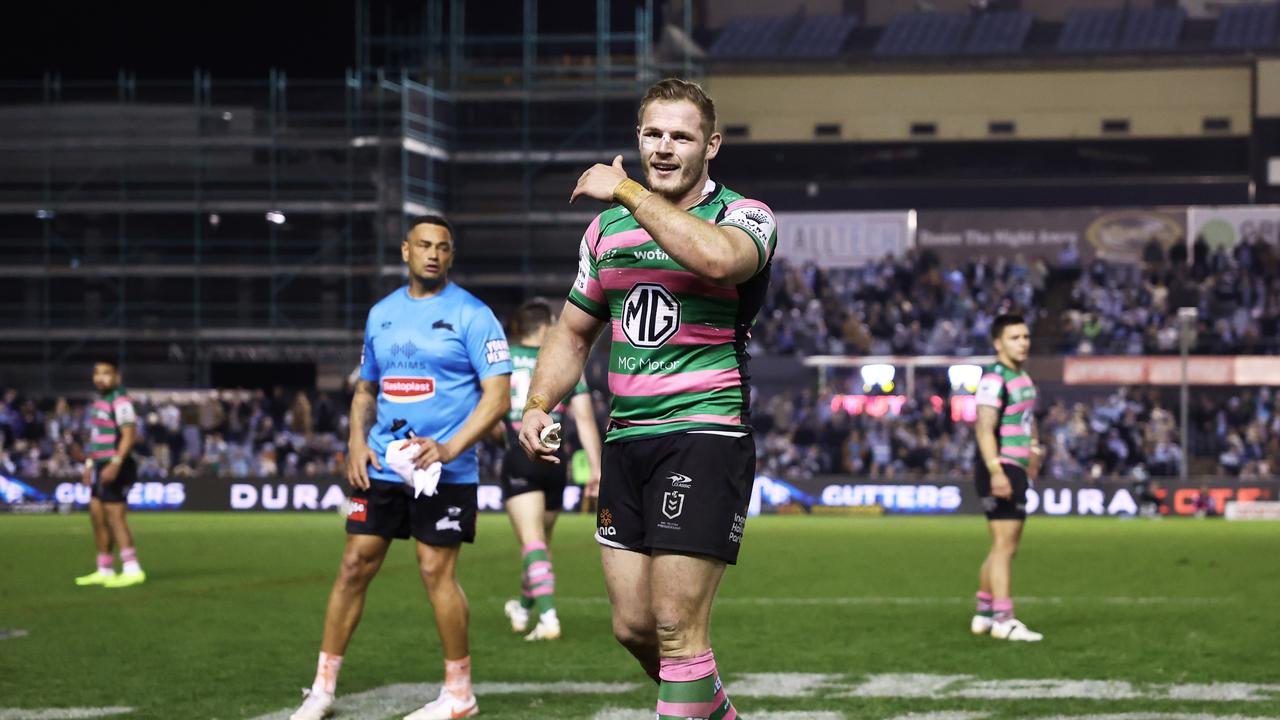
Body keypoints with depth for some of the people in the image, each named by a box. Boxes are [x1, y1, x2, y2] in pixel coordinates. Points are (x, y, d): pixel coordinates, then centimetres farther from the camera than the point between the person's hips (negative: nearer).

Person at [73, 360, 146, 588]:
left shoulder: (120, 401, -14)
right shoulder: (99, 401, 17)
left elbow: (129, 435, -22)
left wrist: (115, 464, -28)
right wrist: (90, 463, 24)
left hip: (115, 467, -10)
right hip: (101, 466, 10)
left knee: (115, 517, -12)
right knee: (97, 516, 11)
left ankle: (132, 570, -13)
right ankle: (104, 571, 18)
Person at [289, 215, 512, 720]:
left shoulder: (470, 315, -5)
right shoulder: (381, 314, 12)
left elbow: (498, 395, -11)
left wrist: (450, 448, -21)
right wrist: (357, 441, 3)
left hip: (443, 471, -5)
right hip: (381, 466, 5)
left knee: (436, 571, -5)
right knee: (355, 566, 4)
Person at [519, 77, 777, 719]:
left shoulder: (745, 215, -5)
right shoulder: (607, 227, 14)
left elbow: (718, 258, -31)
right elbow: (574, 330, 24)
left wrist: (628, 191, -23)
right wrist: (537, 406, 7)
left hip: (705, 434, -6)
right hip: (626, 439, 6)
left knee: (676, 625, -11)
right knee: (633, 627, 8)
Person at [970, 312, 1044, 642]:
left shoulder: (1023, 378, 17)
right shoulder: (994, 379, -14)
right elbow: (984, 429, -24)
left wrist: (1034, 448, 19)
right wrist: (996, 472, -32)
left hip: (1016, 471, 10)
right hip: (1000, 470, -10)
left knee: (1003, 547, 15)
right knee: (1005, 544, -12)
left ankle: (983, 614, 24)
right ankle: (1003, 620, -13)